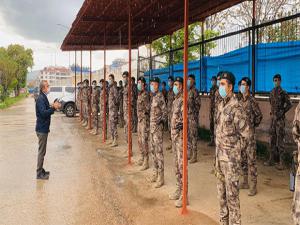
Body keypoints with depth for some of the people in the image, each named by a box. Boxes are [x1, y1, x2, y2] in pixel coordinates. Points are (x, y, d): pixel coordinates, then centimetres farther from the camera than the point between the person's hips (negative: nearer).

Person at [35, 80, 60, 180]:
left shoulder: (43, 97, 13)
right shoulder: (40, 99, -18)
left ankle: (41, 170, 26)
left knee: (42, 151, 16)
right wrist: (53, 108, -28)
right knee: (41, 151, -3)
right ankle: (39, 173, 4)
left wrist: (53, 106, 5)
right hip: (42, 129, -10)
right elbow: (43, 113, -26)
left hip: (44, 128, 10)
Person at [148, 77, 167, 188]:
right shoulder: (152, 96, 14)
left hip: (157, 127, -9)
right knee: (152, 149, 14)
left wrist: (161, 120, -23)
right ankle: (155, 173, 27)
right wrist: (150, 124, 16)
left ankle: (161, 177, -2)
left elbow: (165, 112, -11)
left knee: (158, 150, -7)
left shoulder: (160, 97, -10)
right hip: (151, 126, 9)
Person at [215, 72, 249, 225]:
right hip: (219, 155, 8)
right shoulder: (221, 105, 10)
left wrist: (233, 148, -4)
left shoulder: (236, 108, -16)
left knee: (232, 193, 1)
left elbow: (244, 133, -13)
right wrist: (218, 151, 14)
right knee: (221, 191, 17)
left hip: (231, 157, -8)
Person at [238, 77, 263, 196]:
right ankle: (245, 182, 25)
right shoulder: (239, 100, 10)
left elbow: (259, 116, -5)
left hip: (249, 133, -7)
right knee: (243, 158, 14)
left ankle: (253, 186, 2)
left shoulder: (252, 101, -11)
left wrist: (252, 125, -1)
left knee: (251, 160, -5)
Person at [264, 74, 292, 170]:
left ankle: (281, 162, -1)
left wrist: (281, 113, -11)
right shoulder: (272, 92, 11)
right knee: (272, 138, 11)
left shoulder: (283, 93, -8)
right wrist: (272, 113, 13)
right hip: (273, 117, 7)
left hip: (280, 118, -7)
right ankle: (271, 159, 19)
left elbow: (289, 105, -8)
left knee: (280, 139, -6)